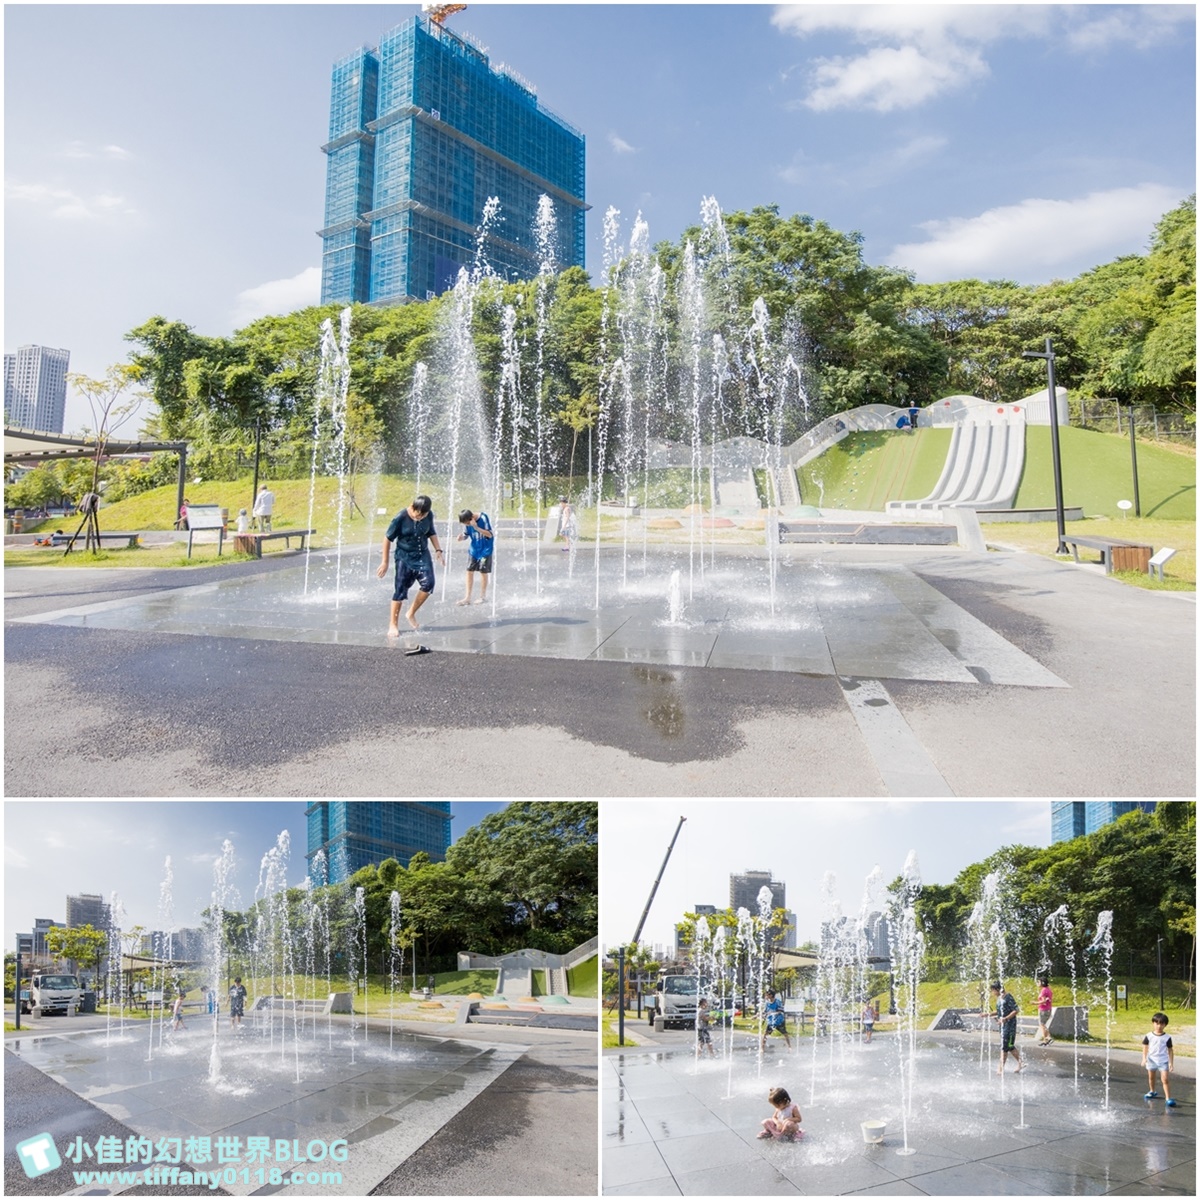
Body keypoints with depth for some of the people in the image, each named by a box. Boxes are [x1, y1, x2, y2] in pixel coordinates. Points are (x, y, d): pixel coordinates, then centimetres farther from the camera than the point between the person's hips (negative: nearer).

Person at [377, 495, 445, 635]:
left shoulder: (429, 516, -6)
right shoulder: (400, 518, -17)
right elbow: (388, 539, -8)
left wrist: (438, 550, 3)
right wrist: (385, 562, -6)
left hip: (423, 555, 3)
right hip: (405, 557, -3)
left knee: (428, 583, -15)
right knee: (400, 591, -3)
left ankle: (411, 613, 6)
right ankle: (393, 625, 8)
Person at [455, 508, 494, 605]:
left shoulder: (483, 518, -21)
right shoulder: (468, 522, -7)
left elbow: (490, 534, -23)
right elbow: (466, 534, 5)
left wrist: (476, 527, -33)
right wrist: (461, 536, -19)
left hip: (485, 550, -5)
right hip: (474, 549, 5)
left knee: (483, 572, 3)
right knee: (469, 571, 3)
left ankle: (483, 596, 19)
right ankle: (467, 597, 9)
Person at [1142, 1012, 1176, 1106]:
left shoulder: (1167, 1037, -7)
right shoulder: (1149, 1036, -4)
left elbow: (1170, 1050, -1)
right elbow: (1145, 1047, 2)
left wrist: (1171, 1063, -2)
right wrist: (1144, 1058, -6)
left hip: (1163, 1061, -2)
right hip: (1151, 1060, 2)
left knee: (1165, 1079, -10)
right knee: (1151, 1077, 18)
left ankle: (1168, 1098, -9)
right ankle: (1152, 1091, 40)